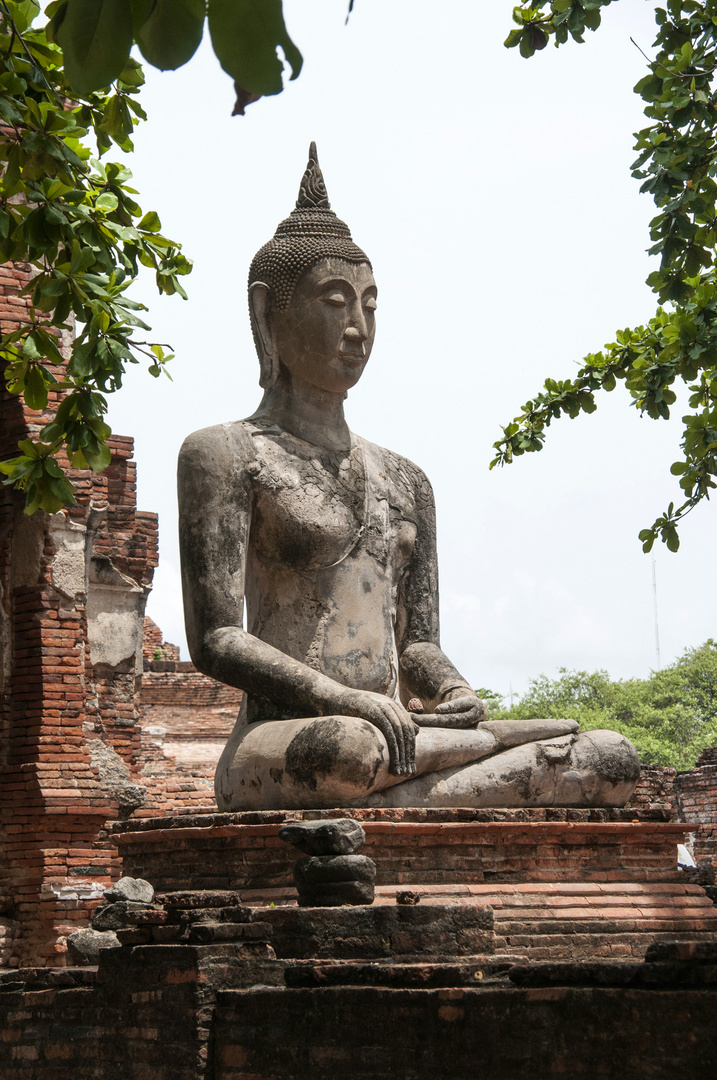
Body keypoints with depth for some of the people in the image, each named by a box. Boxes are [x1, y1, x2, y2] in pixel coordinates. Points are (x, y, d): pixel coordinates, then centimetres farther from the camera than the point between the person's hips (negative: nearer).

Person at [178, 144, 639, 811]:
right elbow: (215, 640, -7)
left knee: (612, 762, -15)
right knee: (350, 751, -44)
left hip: (397, 737, 6)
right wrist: (338, 698, -23)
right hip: (277, 746, -6)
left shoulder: (405, 482, 25)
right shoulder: (225, 454, 4)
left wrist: (453, 692, -6)